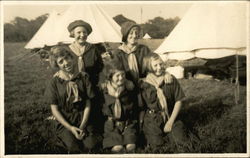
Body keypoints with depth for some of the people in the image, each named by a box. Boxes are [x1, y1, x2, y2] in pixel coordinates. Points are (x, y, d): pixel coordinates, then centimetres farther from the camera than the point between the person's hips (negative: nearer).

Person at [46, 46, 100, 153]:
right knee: (74, 148, -23)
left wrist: (82, 126, -10)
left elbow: (88, 103, -1)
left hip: (82, 120, 2)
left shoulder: (83, 77, -2)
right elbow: (54, 109, -4)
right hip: (64, 122, -1)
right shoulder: (54, 82, -6)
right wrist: (70, 127, -12)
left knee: (91, 145, -20)